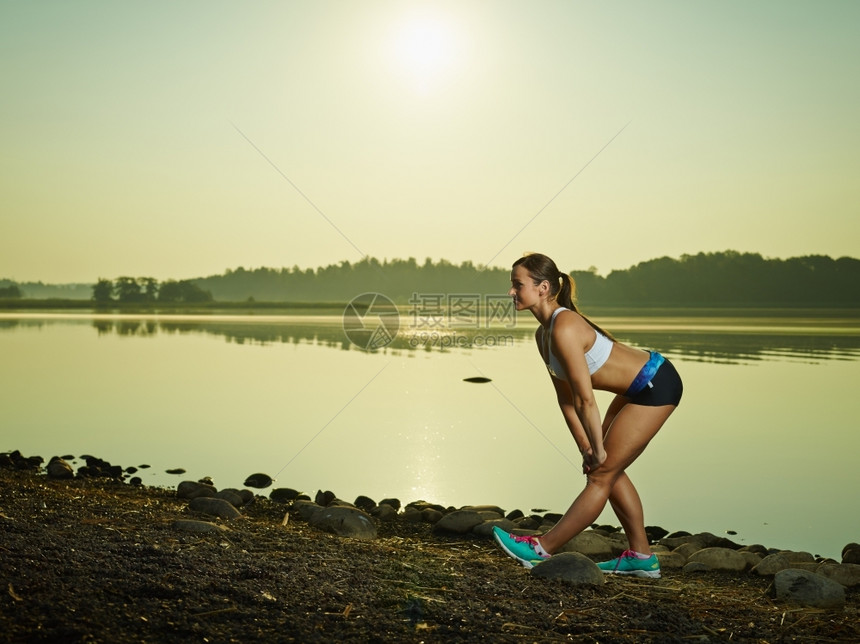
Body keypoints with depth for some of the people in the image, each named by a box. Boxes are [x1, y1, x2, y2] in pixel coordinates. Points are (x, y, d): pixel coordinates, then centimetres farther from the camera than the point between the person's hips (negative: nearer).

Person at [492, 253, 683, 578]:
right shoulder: (543, 334, 3)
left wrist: (598, 449, -13)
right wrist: (586, 448, 5)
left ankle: (541, 549, 5)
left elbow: (586, 399, -24)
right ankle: (641, 556, 24)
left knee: (601, 475, -2)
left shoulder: (564, 329, -26)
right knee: (608, 470, 14)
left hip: (656, 386, -9)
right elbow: (567, 399, 7)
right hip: (637, 389, 9)